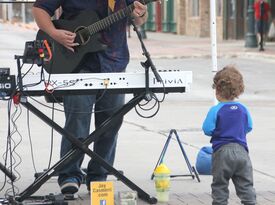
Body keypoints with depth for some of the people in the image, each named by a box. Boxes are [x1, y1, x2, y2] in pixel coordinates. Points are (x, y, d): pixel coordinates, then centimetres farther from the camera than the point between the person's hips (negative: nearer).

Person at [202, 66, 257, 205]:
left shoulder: (215, 110, -12)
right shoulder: (243, 109, 1)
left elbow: (207, 130, -12)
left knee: (219, 186, 8)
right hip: (241, 151, 3)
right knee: (246, 185, 7)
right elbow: (248, 127, 10)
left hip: (222, 151, -3)